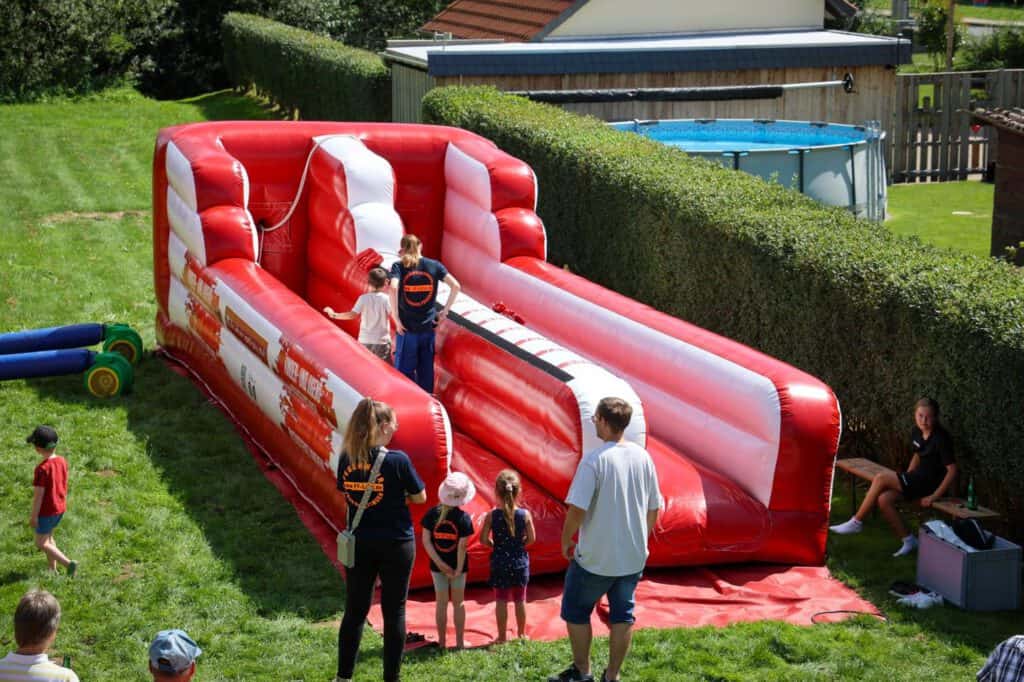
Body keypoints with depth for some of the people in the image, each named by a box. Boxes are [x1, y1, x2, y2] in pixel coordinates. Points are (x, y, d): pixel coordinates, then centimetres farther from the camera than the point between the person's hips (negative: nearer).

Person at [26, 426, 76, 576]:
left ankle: (69, 563, -6)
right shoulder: (62, 461, -4)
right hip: (60, 508, 8)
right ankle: (53, 569, 28)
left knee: (41, 543, 5)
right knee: (48, 537, 24)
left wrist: (34, 516, -13)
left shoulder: (42, 469, -27)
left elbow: (38, 494, -22)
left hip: (46, 511, -8)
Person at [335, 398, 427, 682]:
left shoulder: (347, 459, -4)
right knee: (394, 611, 8)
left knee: (355, 610, 13)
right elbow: (420, 497, -5)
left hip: (359, 543, 4)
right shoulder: (398, 460, -17)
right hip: (396, 544, -4)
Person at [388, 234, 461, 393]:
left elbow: (393, 288, -23)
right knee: (426, 370, 12)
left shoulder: (399, 266, -5)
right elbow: (456, 286, -5)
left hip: (406, 327, -2)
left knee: (405, 370, 5)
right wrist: (444, 312, 1)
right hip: (428, 326, 2)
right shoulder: (434, 265, 3)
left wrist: (396, 318, -16)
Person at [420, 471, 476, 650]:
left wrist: (439, 563, -9)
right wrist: (459, 569, -10)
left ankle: (442, 641, 15)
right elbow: (462, 545, -16)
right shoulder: (464, 518, -15)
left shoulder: (432, 514, -9)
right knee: (458, 602, 12)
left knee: (441, 602, 11)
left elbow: (426, 541, -10)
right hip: (457, 565, -2)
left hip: (437, 566, 2)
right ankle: (460, 641, 17)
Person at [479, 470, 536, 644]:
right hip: (520, 562, 1)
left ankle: (502, 636, 13)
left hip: (499, 562, -1)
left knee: (501, 600, 8)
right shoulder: (525, 515, -10)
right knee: (520, 599, 13)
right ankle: (521, 634, 24)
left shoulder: (492, 516, -12)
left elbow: (483, 539, -11)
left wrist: (495, 545, 7)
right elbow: (531, 539, -5)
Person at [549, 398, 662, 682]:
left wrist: (565, 541, -5)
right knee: (622, 614, 16)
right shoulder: (643, 457, 0)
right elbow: (653, 509, 7)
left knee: (576, 611, 15)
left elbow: (577, 509, -21)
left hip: (595, 557, -5)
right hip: (633, 556, 5)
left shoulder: (594, 460, -19)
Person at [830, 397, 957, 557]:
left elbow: (952, 470, -20)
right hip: (919, 478, 8)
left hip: (932, 482, -8)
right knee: (884, 499, -16)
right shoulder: (916, 432, 5)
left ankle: (856, 522, -7)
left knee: (881, 479, -19)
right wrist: (905, 479, 11)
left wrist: (934, 496, -22)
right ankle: (908, 540, -4)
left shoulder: (940, 438, -19)